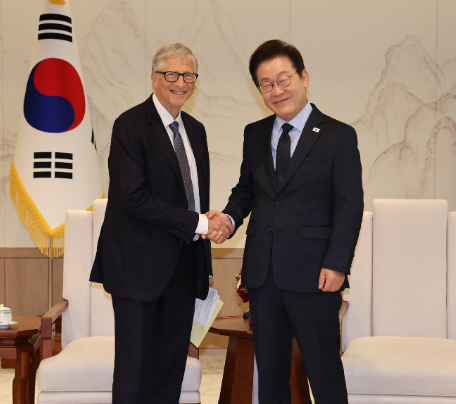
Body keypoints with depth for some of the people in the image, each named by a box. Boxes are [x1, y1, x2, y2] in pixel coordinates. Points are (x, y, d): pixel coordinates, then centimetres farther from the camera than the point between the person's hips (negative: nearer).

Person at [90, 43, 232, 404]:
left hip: (184, 265, 7)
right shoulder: (130, 125, -10)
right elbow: (134, 198, -19)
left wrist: (204, 265, 14)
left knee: (172, 362, 11)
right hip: (139, 265, -7)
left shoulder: (195, 130, 14)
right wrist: (198, 223, -17)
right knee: (136, 364, -2)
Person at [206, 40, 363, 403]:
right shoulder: (255, 134, 12)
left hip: (314, 275, -5)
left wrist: (336, 264, -15)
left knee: (324, 369, 3)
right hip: (263, 273, 5)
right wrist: (230, 217, -3)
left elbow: (350, 205, -7)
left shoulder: (339, 136, -3)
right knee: (269, 367, 13)